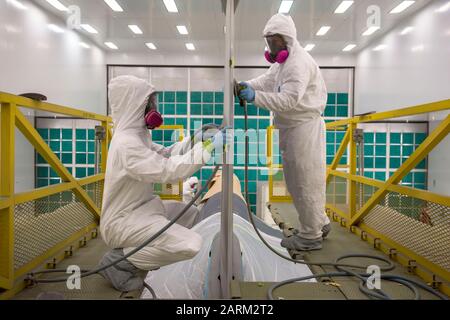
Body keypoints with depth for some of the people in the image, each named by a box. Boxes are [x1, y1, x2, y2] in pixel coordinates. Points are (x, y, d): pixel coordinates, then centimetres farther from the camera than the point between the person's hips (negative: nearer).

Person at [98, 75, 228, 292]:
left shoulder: (136, 135, 8)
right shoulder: (127, 144, -24)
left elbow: (165, 155, 8)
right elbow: (167, 171, -30)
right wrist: (207, 147, -26)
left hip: (140, 209, 10)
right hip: (122, 221, -10)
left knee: (192, 213, 20)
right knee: (191, 245, -22)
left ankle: (140, 249, 14)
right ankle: (118, 261, -7)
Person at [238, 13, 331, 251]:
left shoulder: (299, 62, -16)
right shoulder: (284, 61, 18)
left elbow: (288, 100, -26)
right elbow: (266, 81, 11)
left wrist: (255, 97, -30)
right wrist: (246, 86, -7)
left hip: (304, 128, -10)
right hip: (292, 128, 10)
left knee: (305, 181, -1)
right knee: (296, 180, 17)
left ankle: (311, 236, 13)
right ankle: (319, 223, 33)